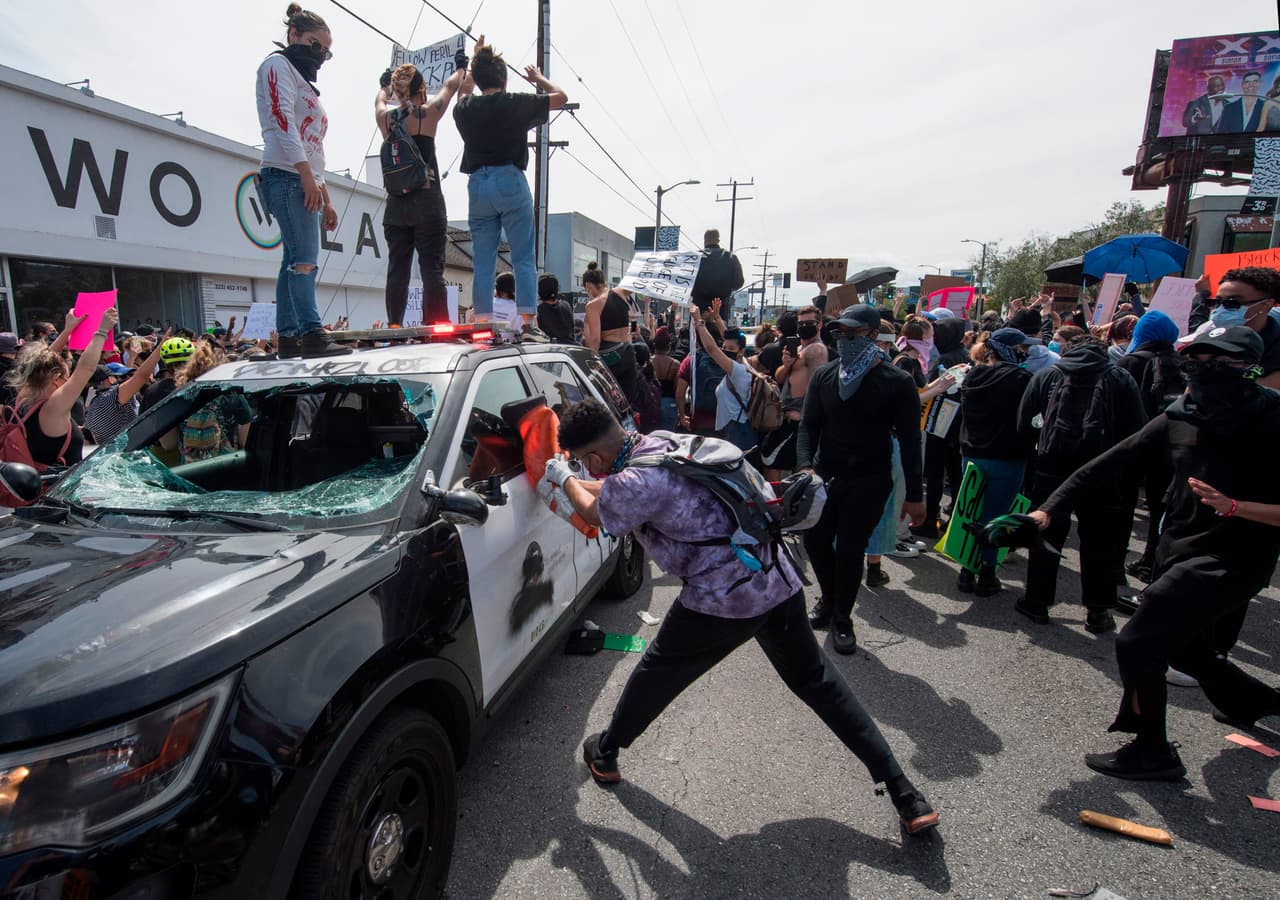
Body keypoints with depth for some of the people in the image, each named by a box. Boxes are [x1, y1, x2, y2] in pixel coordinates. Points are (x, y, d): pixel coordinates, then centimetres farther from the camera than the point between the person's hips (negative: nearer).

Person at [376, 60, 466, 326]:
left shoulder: (384, 116, 9)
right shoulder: (429, 112, 0)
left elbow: (381, 97, 34)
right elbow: (450, 86, 19)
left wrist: (386, 83, 55)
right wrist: (461, 66, 37)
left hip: (395, 203, 4)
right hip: (427, 201, -4)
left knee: (397, 269, 6)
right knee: (432, 269, -8)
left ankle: (394, 329, 5)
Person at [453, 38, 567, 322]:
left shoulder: (464, 108, 9)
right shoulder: (517, 104, -1)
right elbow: (561, 97, 13)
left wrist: (475, 63, 43)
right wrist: (538, 78, 29)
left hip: (477, 184, 4)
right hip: (510, 182, -4)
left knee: (482, 261, 5)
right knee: (524, 258, -3)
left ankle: (482, 322, 2)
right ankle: (527, 320, -10)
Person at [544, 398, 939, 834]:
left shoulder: (636, 482, -19)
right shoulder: (660, 443, 7)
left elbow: (596, 515, 5)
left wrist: (564, 478, 22)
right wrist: (573, 482, 36)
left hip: (722, 600, -8)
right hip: (780, 584, 8)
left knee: (656, 675, 16)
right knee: (818, 682, 20)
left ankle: (605, 755, 40)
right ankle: (905, 795, 23)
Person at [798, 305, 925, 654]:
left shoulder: (897, 382, -7)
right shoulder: (824, 376, 3)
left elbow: (910, 440, -6)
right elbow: (808, 425, 1)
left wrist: (914, 495, -7)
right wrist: (805, 465, -17)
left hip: (868, 482, -3)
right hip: (825, 475, 4)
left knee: (850, 549, 1)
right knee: (815, 539, 8)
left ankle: (842, 619, 23)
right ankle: (830, 600, 36)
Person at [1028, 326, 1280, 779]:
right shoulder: (1178, 419, -1)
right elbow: (1108, 464, -3)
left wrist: (1232, 506, -31)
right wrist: (1048, 509, -10)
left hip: (1231, 560, -6)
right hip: (1179, 554, 7)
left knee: (1136, 644, -11)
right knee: (1187, 651, 25)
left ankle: (1152, 752, 11)